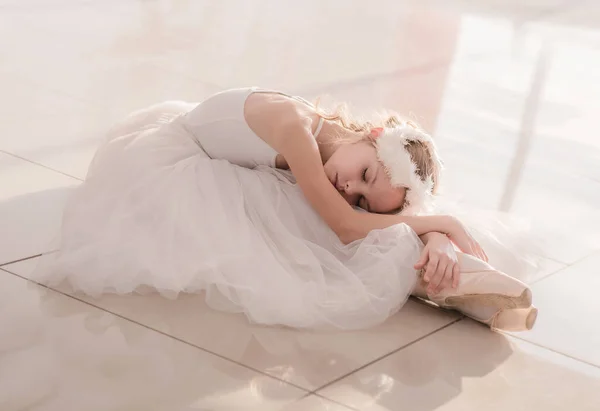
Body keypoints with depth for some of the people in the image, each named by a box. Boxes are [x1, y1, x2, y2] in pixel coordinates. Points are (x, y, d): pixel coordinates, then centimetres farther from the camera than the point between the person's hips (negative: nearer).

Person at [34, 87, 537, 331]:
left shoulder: (330, 146, -14)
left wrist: (438, 243, -37)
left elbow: (415, 209, -13)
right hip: (158, 156, -4)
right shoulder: (296, 122, -38)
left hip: (204, 165, 4)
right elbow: (346, 227, -39)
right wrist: (444, 222, -30)